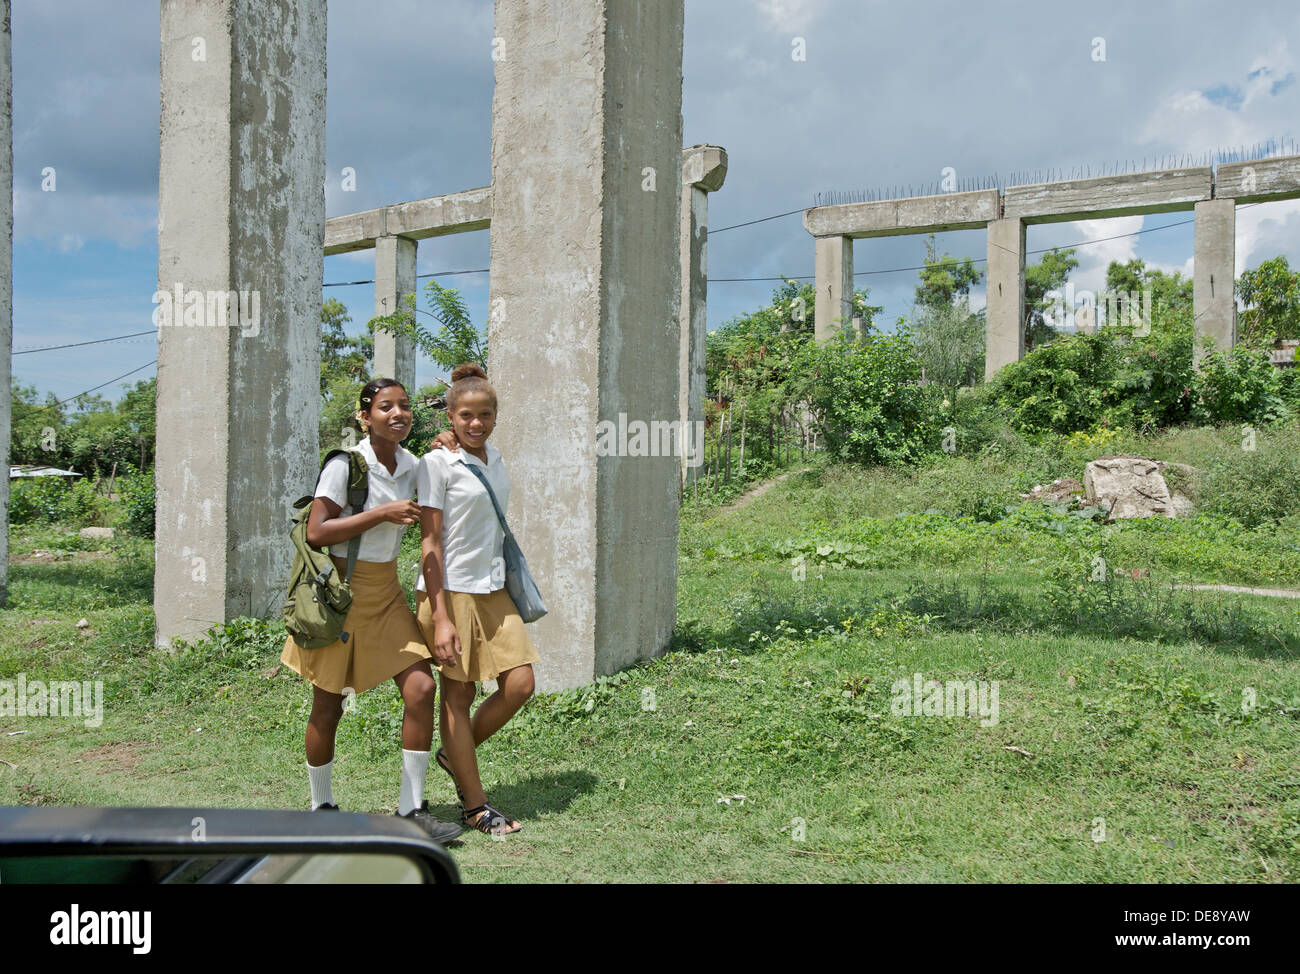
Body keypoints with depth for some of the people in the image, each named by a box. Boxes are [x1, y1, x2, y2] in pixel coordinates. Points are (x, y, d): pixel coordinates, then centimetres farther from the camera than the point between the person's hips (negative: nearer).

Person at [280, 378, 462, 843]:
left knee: (421, 688, -6)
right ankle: (321, 805, 28)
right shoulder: (345, 464, -15)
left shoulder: (410, 464, 4)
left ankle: (411, 808, 6)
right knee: (328, 705, 6)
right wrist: (382, 513, -23)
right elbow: (316, 532, -20)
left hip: (387, 591, 6)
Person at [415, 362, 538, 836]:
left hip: (493, 589, 7)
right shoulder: (437, 463, -9)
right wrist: (441, 618, -17)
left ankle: (455, 754, 25)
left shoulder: (496, 457, 11)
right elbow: (430, 541, -13)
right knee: (458, 693, 2)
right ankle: (474, 805, 13)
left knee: (519, 685, 2)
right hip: (449, 590, -7)